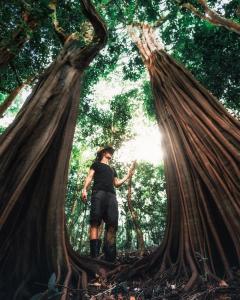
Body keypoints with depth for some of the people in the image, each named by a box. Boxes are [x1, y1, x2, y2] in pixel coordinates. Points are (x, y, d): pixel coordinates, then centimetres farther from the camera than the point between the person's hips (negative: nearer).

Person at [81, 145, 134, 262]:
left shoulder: (113, 169, 37)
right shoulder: (96, 164, 24)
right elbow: (90, 176, 9)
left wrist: (128, 175, 19)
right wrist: (84, 189, -9)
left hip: (111, 195, 5)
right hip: (99, 192, -4)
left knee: (112, 224, -10)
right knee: (95, 222, -18)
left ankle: (109, 257, -10)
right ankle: (94, 255, -22)